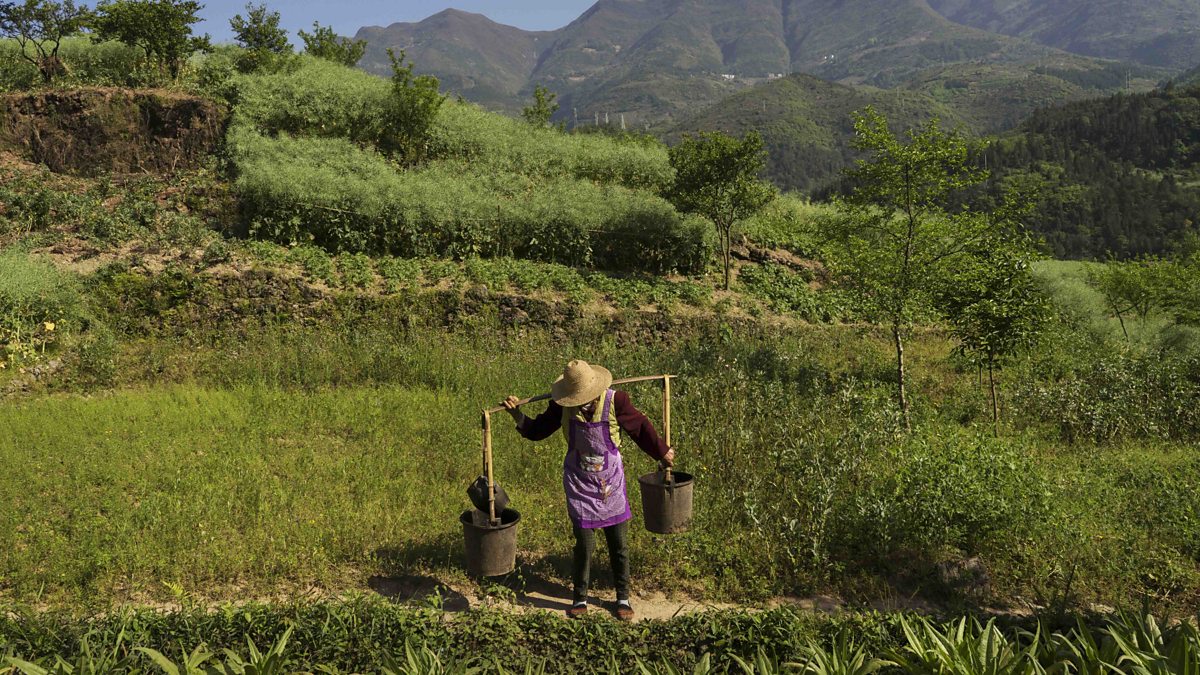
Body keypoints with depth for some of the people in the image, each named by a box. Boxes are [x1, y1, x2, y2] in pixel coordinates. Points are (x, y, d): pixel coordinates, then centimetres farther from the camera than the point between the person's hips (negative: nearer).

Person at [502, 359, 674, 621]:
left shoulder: (616, 401, -18)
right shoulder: (562, 406, -13)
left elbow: (640, 426, -1)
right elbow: (538, 430, 1)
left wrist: (661, 453, 10)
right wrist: (518, 415, -17)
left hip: (611, 483, 0)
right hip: (580, 484, 0)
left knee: (618, 544, 11)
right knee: (584, 545, 1)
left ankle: (623, 598, 30)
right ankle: (580, 599, 23)